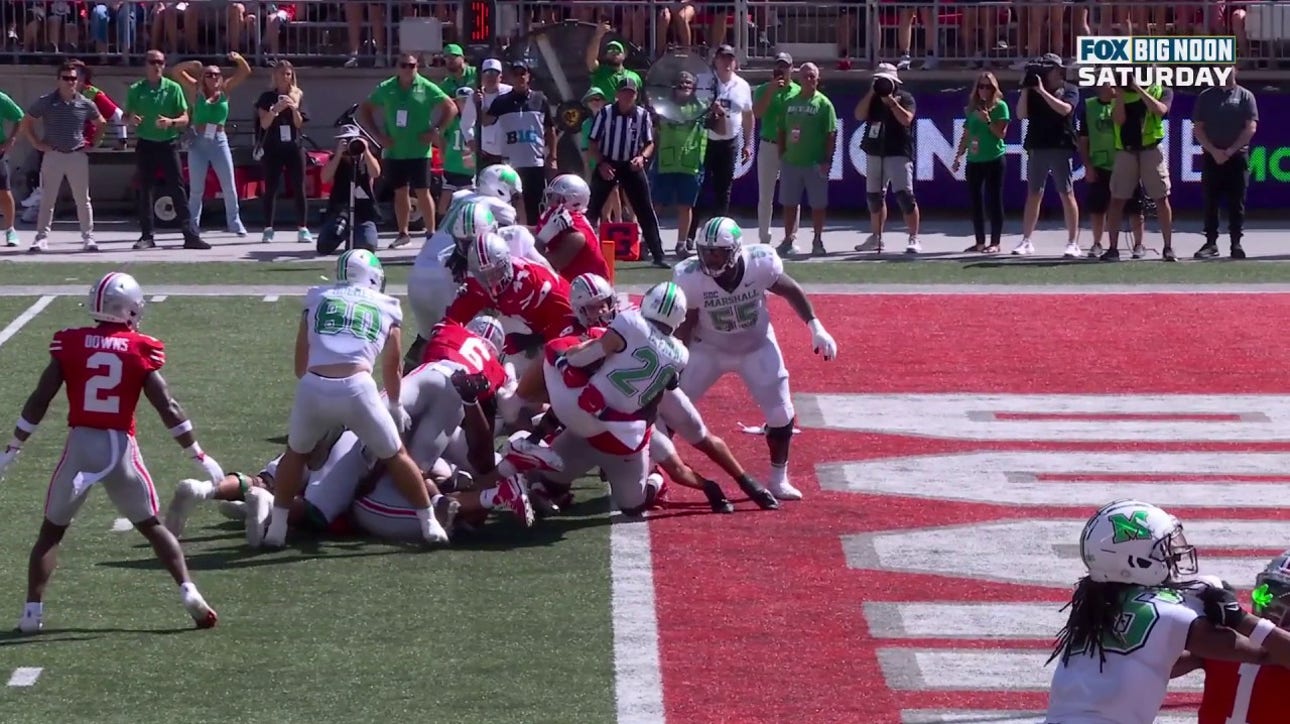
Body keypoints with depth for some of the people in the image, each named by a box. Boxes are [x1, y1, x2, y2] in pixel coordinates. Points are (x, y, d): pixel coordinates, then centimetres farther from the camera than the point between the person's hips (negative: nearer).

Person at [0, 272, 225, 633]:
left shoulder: (70, 344, -1)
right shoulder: (140, 350, -3)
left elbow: (39, 401, 0)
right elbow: (168, 408, -4)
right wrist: (198, 455, 5)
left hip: (79, 446, 0)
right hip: (121, 449, 0)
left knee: (52, 530, 16)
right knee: (152, 526, 16)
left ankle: (32, 610, 9)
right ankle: (189, 592, 3)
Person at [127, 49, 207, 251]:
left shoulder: (173, 88, 0)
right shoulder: (136, 90, 3)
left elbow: (185, 119, 0)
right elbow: (126, 116, 9)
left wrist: (171, 122, -21)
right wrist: (131, 119, -15)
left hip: (168, 144, -1)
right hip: (145, 145, 1)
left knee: (177, 188, -4)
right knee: (145, 190, 2)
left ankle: (189, 234, -5)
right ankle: (147, 236, 8)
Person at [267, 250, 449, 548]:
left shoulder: (317, 299, 22)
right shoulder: (386, 308, 21)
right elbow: (391, 370, 34)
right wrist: (395, 407, 51)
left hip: (313, 387, 1)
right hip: (357, 389, -1)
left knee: (296, 453, 28)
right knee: (395, 456, 21)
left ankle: (277, 528, 25)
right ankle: (429, 523, 25)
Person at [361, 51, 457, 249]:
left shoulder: (426, 88, -4)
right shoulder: (386, 89, 4)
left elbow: (451, 108, -1)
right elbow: (365, 110, 13)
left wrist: (437, 131, -8)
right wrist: (378, 134, 3)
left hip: (419, 151, -3)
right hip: (394, 151, 3)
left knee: (422, 192, -4)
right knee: (400, 192, 10)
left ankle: (431, 233, 4)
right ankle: (403, 233, 19)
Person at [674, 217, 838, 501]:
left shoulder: (760, 264, -27)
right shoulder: (691, 278, -28)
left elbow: (791, 291, -7)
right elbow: (684, 325, -15)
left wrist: (815, 327, -11)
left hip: (757, 347, 1)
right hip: (709, 349, -1)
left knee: (781, 413, -2)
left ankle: (779, 480, 18)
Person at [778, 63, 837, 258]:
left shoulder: (823, 103, -3)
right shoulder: (790, 103, 10)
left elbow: (832, 134, -6)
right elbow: (782, 131, 14)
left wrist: (828, 160, -11)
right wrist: (781, 154, 6)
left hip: (815, 163, -4)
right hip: (791, 161, 4)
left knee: (818, 204, 3)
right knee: (789, 203, 8)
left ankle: (818, 241, 13)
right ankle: (789, 240, 16)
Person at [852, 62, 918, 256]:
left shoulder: (905, 98, 0)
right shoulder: (872, 99, 15)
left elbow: (906, 119, -16)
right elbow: (859, 115, 0)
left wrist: (891, 101, -18)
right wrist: (871, 93, -5)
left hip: (899, 153, -7)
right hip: (874, 154, 7)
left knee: (905, 195, -15)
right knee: (873, 196, 13)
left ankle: (913, 238, -15)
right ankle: (875, 237, 25)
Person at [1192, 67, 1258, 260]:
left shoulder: (1245, 96, 5)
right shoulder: (1206, 96, 9)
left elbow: (1251, 128, -2)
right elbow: (1197, 128, 5)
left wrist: (1230, 151, -10)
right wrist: (1214, 151, -8)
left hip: (1237, 156, -1)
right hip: (1211, 156, 1)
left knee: (1236, 203, -2)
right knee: (1210, 202, 1)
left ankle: (1236, 243, 2)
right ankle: (1211, 242, 6)